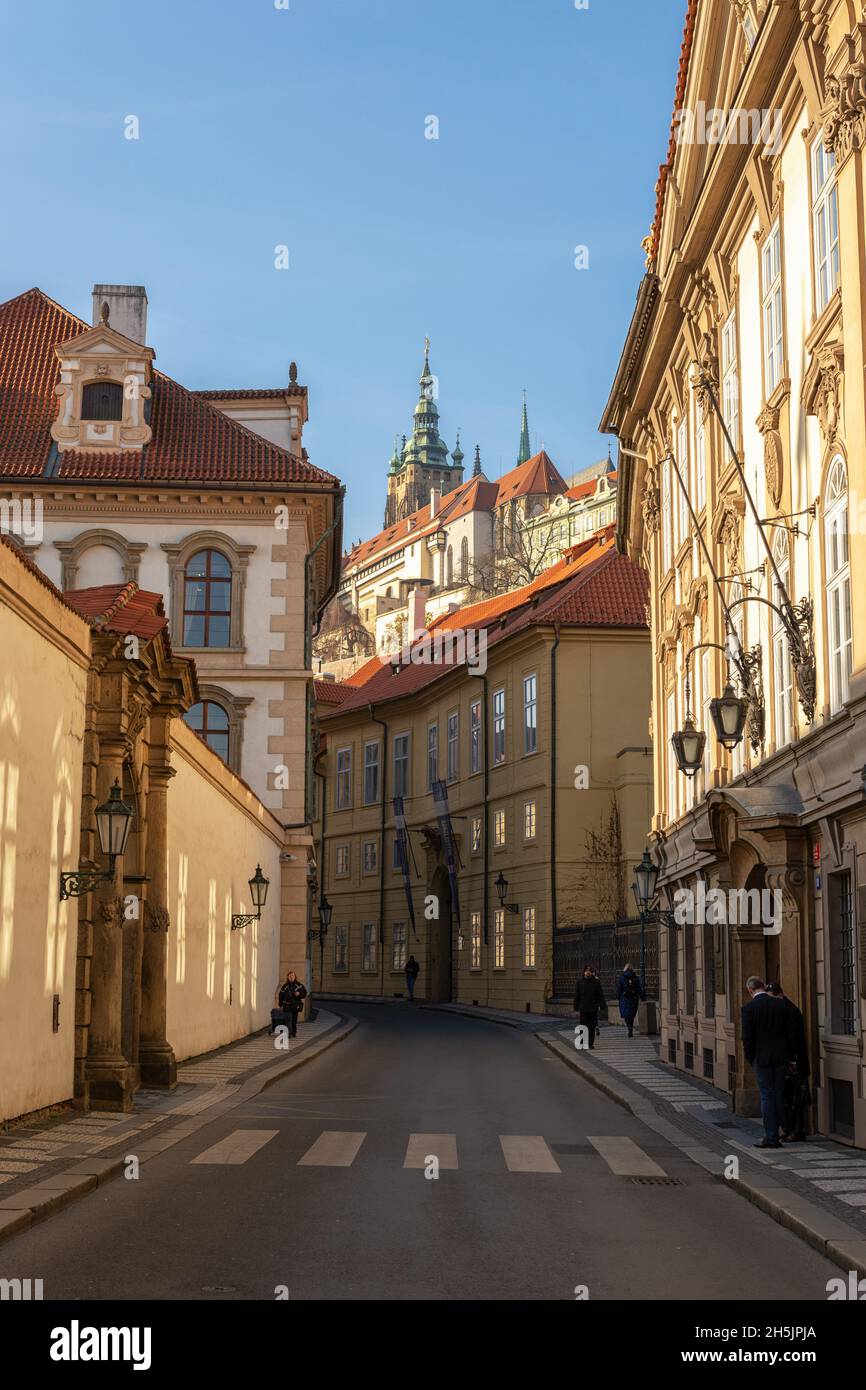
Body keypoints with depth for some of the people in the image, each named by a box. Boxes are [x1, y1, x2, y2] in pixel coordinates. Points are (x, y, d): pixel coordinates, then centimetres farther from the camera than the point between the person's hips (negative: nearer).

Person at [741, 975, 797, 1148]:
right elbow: (790, 1033, 5)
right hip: (781, 1057, 4)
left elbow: (747, 1037, -10)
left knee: (767, 1096, 0)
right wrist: (790, 1057, 12)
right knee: (779, 1095, 10)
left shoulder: (749, 1008, -9)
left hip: (761, 1058, -4)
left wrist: (750, 1059, 2)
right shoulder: (780, 1005, 3)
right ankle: (774, 1134, 15)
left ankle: (771, 1137, 0)